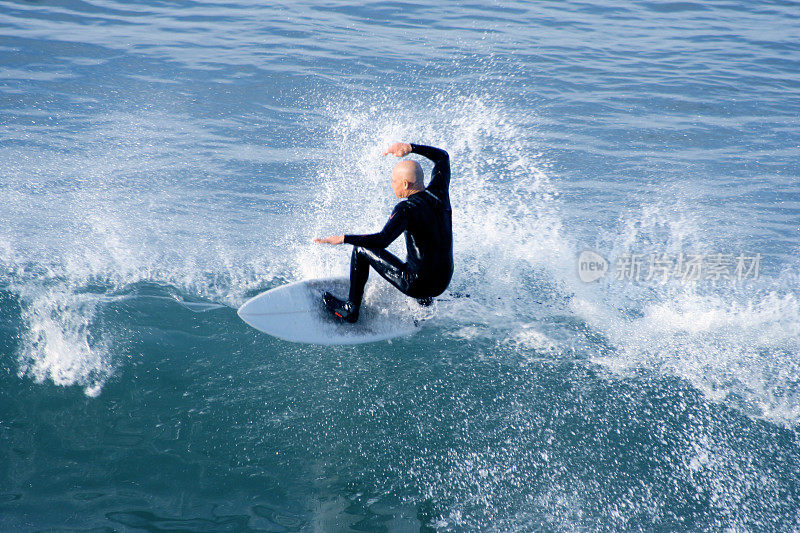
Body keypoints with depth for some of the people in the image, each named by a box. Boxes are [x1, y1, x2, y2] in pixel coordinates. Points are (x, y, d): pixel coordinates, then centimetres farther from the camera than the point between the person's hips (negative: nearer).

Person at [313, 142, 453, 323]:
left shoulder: (407, 209, -20)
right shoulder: (439, 193, -1)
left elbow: (382, 240, -33)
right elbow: (442, 156, 17)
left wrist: (342, 238, -28)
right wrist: (410, 148, 12)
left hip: (417, 285, -7)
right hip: (443, 284, 7)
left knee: (361, 250, 5)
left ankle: (351, 308, 13)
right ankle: (426, 304, 37)